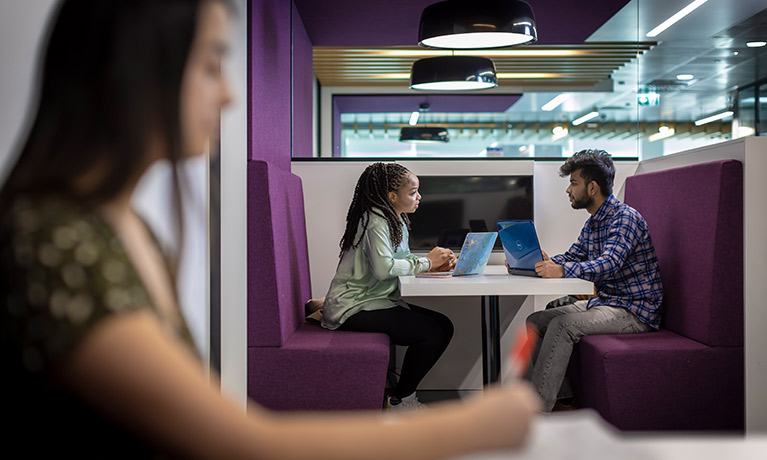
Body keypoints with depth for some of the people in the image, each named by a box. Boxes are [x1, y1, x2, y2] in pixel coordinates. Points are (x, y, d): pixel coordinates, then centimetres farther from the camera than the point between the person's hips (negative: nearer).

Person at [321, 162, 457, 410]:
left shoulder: (396, 220, 14)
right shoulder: (375, 221, -17)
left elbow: (403, 258, 14)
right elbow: (384, 267, -28)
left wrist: (435, 263, -4)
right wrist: (426, 262, -16)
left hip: (376, 300, 10)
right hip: (353, 307, -10)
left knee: (444, 326, -1)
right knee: (432, 332, -19)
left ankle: (404, 393, 8)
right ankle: (400, 401, 0)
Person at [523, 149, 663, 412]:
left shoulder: (625, 218, -16)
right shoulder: (592, 224, 13)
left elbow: (608, 264, -31)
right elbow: (571, 258, 19)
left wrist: (562, 270, -44)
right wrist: (544, 262, 0)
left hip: (634, 311, -9)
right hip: (604, 302, 10)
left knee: (563, 325, -28)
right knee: (536, 321, -1)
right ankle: (562, 398, -1)